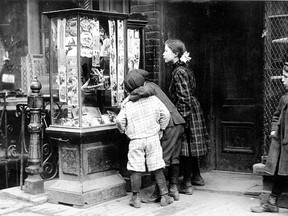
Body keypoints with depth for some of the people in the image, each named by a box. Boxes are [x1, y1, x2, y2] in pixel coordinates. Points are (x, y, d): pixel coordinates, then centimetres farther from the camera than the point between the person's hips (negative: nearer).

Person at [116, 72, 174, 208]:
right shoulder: (153, 99, 4)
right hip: (153, 137, 1)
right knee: (157, 169, 6)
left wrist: (124, 130, 11)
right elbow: (165, 114, -1)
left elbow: (119, 121, -8)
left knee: (136, 170, 4)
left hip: (136, 141, -1)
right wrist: (161, 129, 10)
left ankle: (136, 198, 8)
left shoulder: (127, 105, 1)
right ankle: (164, 197, 8)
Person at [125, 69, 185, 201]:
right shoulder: (153, 86, 23)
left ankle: (159, 192, -2)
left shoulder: (149, 85, -6)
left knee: (163, 159, -6)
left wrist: (129, 97, -21)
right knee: (174, 158, 11)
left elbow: (145, 91, -33)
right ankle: (173, 189, 15)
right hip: (178, 123, 10)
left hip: (170, 125, -10)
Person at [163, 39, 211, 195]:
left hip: (185, 112, -10)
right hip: (192, 111, 10)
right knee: (191, 146, 19)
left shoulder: (179, 72, -18)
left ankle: (187, 185, 3)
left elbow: (184, 98, -21)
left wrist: (182, 118, -20)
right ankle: (196, 177, 32)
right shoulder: (184, 69, 11)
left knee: (185, 148, -3)